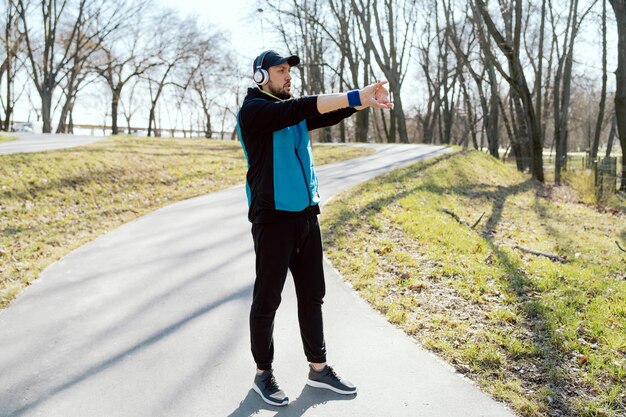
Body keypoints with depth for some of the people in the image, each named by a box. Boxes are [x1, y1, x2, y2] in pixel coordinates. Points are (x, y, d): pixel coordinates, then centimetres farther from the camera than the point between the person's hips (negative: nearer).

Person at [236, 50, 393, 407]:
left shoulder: (295, 113, 17)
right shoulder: (254, 110, -7)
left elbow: (332, 114, 5)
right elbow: (302, 107, -23)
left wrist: (367, 99, -13)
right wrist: (357, 96, -27)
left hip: (306, 215, 7)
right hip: (273, 217, -7)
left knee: (312, 295, 12)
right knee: (268, 299, 4)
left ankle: (318, 368, 24)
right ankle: (264, 373, 20)